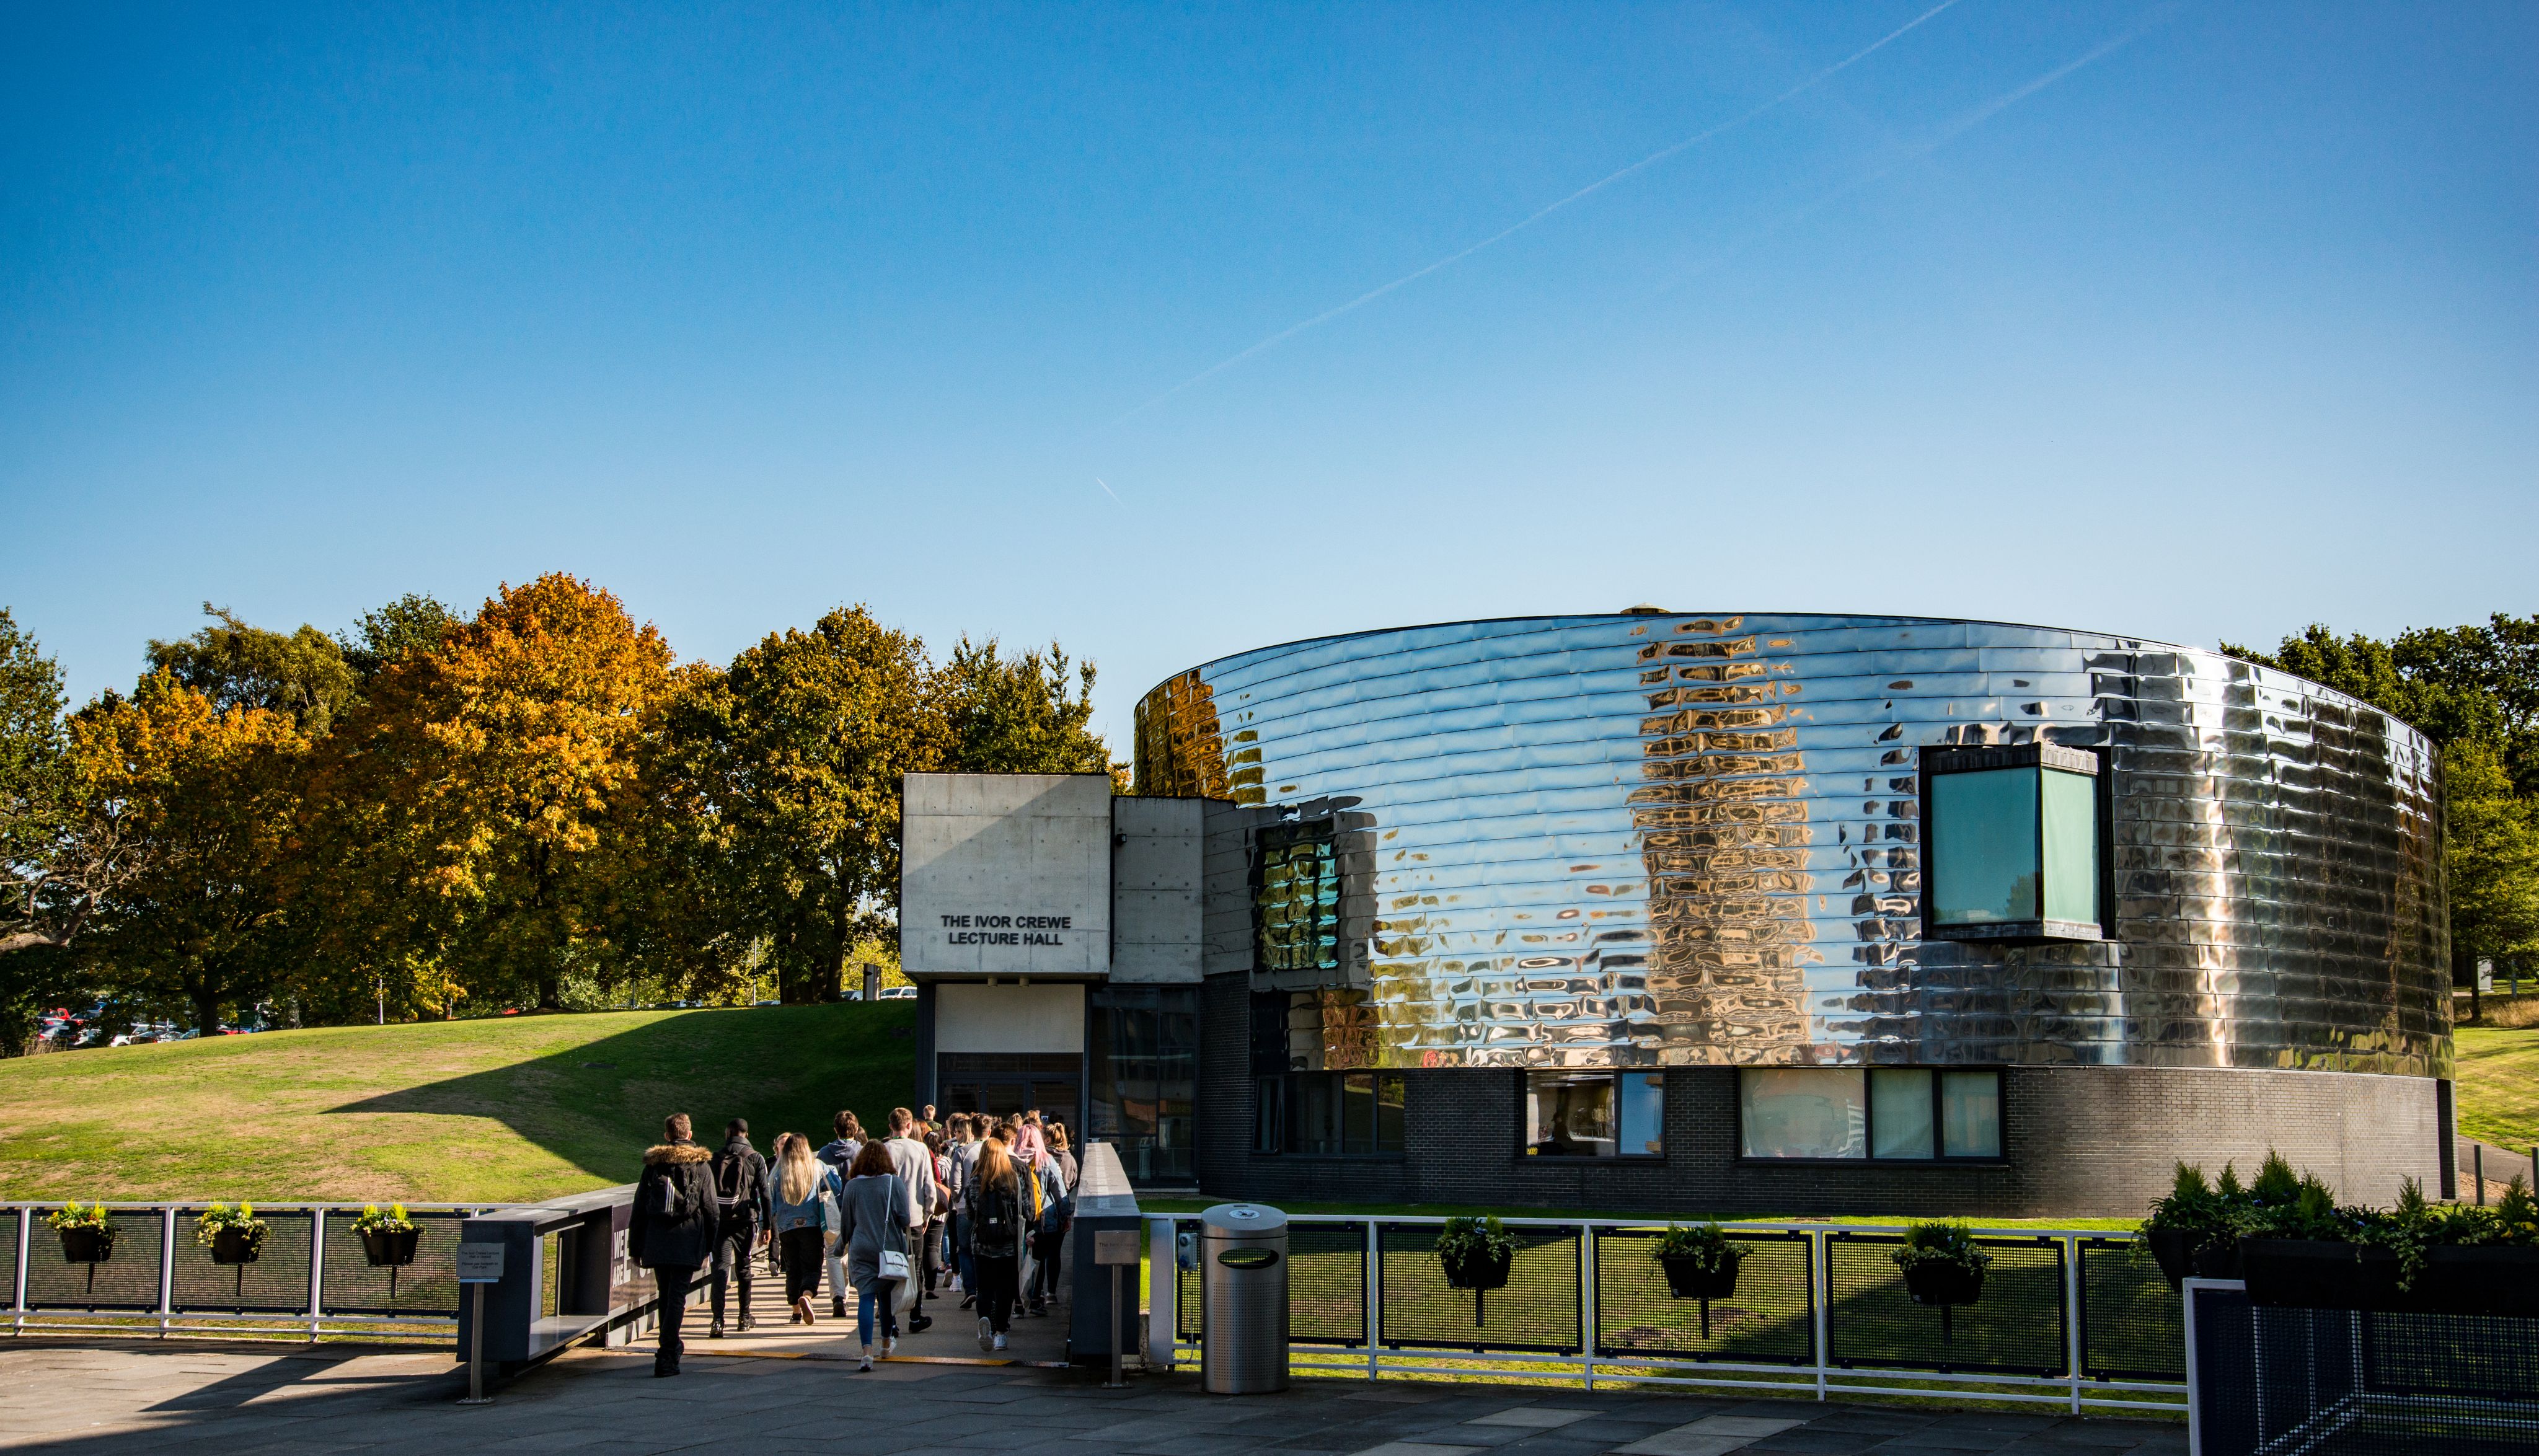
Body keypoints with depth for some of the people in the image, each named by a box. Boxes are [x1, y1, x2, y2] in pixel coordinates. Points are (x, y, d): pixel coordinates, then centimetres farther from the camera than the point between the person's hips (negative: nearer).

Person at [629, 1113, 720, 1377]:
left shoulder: (653, 1164, 6)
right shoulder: (701, 1165, 1)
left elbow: (640, 1207, 7)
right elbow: (710, 1208, 3)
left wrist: (635, 1246, 12)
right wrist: (710, 1245, 11)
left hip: (657, 1242, 2)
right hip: (688, 1243, -2)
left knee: (665, 1294, 18)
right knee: (677, 1297, -4)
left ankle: (670, 1345, 30)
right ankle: (666, 1357, -13)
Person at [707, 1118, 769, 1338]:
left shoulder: (716, 1159, 4)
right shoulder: (755, 1158, 1)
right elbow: (764, 1193, -2)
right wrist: (766, 1225, 3)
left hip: (720, 1220, 0)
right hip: (745, 1220, 0)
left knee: (720, 1268, -5)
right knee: (743, 1267, 15)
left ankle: (718, 1320, -19)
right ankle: (745, 1316, 25)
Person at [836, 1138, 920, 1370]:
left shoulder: (852, 1186, 0)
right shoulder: (895, 1183, -6)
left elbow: (846, 1223, 8)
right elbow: (907, 1219, -9)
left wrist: (849, 1242, 27)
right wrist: (920, 1220, 14)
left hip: (861, 1251, 0)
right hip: (890, 1248, 0)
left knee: (865, 1297, -6)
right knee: (887, 1295, 20)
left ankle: (867, 1351, -22)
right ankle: (887, 1342, 36)